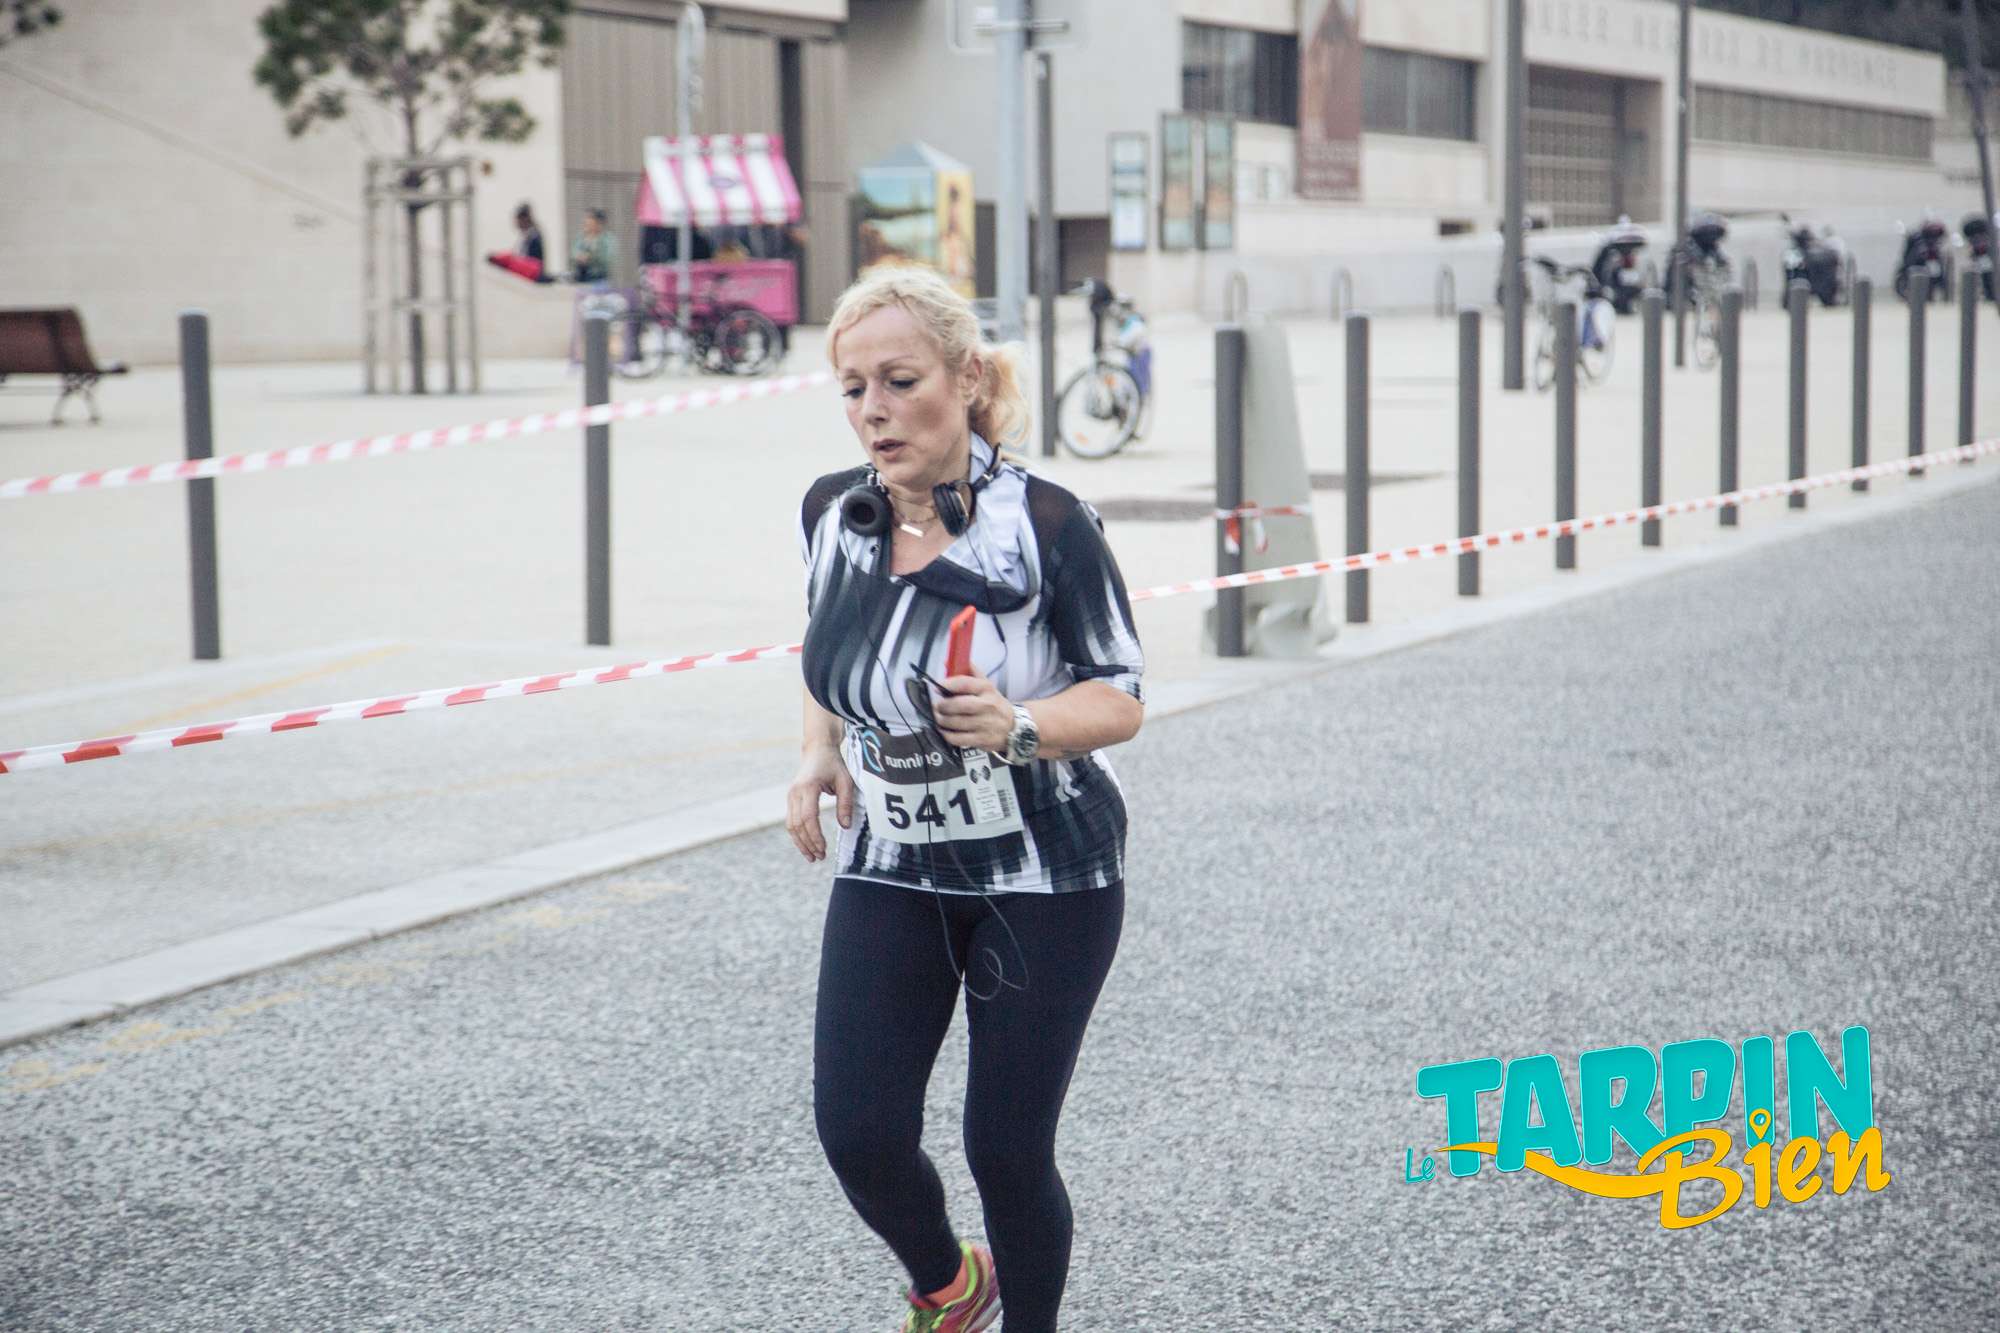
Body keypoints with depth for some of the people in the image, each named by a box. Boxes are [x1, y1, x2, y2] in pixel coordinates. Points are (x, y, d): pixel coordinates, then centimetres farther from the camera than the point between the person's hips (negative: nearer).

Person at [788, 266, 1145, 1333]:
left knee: (1006, 1151, 0)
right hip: (890, 868, 4)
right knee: (857, 1134, -6)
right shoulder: (831, 515, -2)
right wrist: (818, 753, -1)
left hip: (1043, 874, -4)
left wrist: (1018, 725, -31)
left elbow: (1121, 696, -11)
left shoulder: (1044, 523, -16)